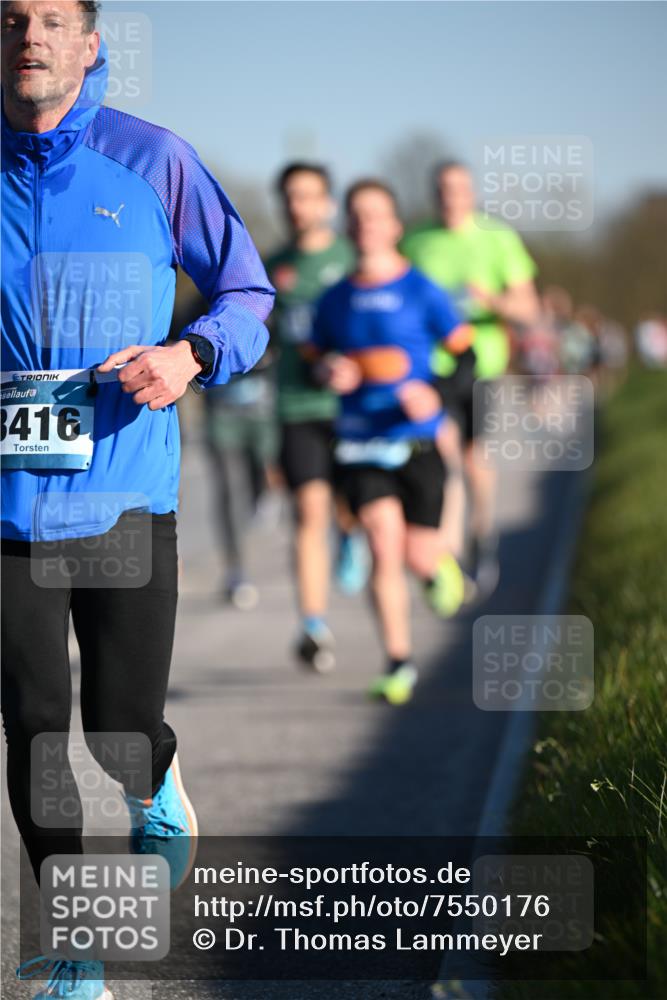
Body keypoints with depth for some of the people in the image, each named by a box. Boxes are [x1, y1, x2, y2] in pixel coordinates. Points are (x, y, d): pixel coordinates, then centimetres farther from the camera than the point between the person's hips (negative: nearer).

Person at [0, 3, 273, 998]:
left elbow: (247, 291, 7)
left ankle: (160, 793, 39)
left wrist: (191, 355, -12)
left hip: (126, 498, -1)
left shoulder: (152, 160, 0)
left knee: (123, 731, 0)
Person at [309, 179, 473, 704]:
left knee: (418, 555, 0)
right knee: (384, 545, -12)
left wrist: (434, 394, -19)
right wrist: (330, 372, -4)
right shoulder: (335, 299, 7)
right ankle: (399, 662, -4)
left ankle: (442, 565, 39)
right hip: (360, 443, 2)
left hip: (418, 440, -2)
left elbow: (467, 354, -1)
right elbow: (313, 360, 19)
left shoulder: (422, 292, -2)